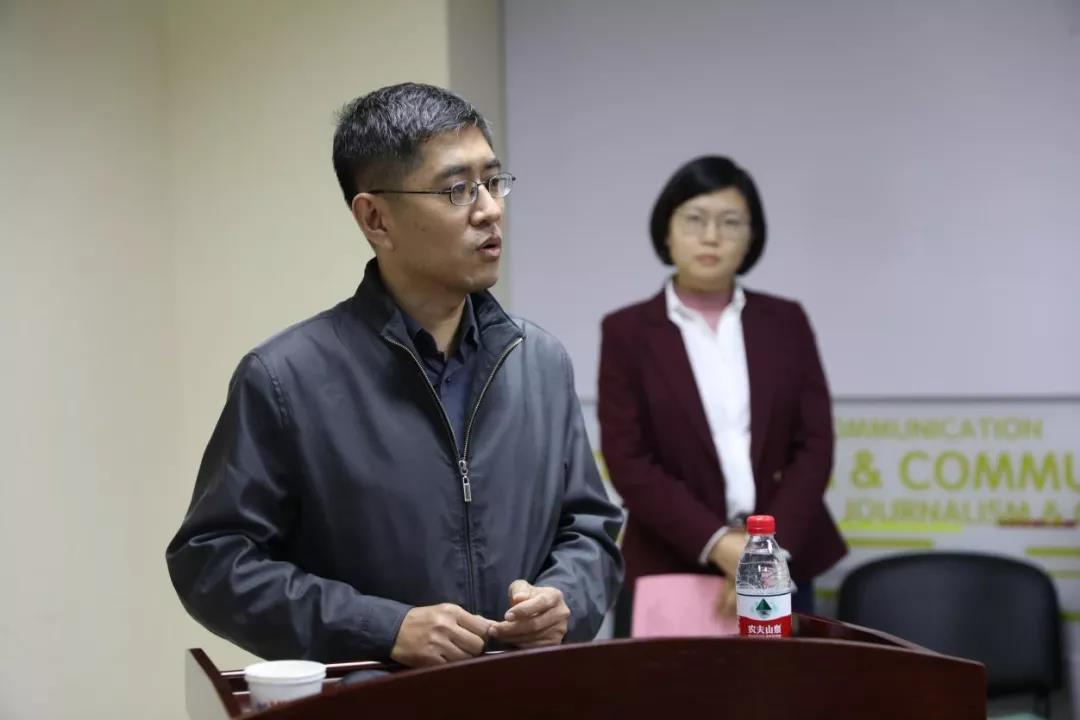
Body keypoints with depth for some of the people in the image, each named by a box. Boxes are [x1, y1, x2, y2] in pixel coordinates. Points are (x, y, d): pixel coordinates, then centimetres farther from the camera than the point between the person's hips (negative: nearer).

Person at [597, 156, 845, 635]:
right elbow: (628, 462, -7)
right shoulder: (628, 331, 0)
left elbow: (814, 443, 1)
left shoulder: (786, 322, 7)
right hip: (670, 572, -2)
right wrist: (719, 545, -18)